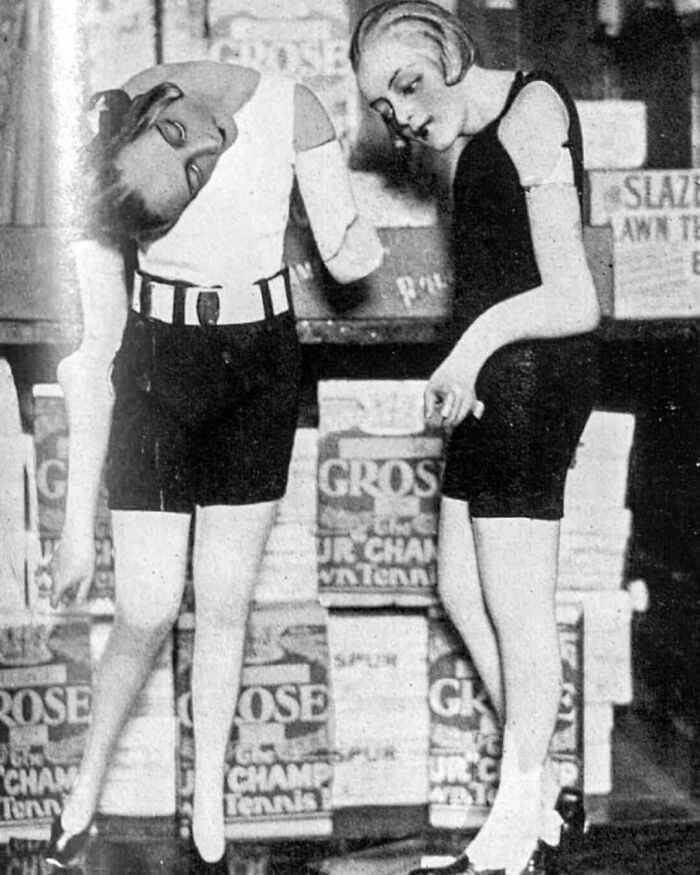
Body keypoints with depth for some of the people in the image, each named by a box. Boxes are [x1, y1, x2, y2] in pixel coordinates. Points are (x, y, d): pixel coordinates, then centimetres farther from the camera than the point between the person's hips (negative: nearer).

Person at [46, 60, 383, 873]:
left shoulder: (291, 110, -20)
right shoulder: (104, 167, -22)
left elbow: (341, 252, -9)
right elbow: (88, 356, -19)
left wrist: (357, 245, -30)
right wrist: (78, 520, -18)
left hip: (262, 359, 2)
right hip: (157, 360, -2)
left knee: (225, 603, 6)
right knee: (147, 615, -6)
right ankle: (85, 790, 20)